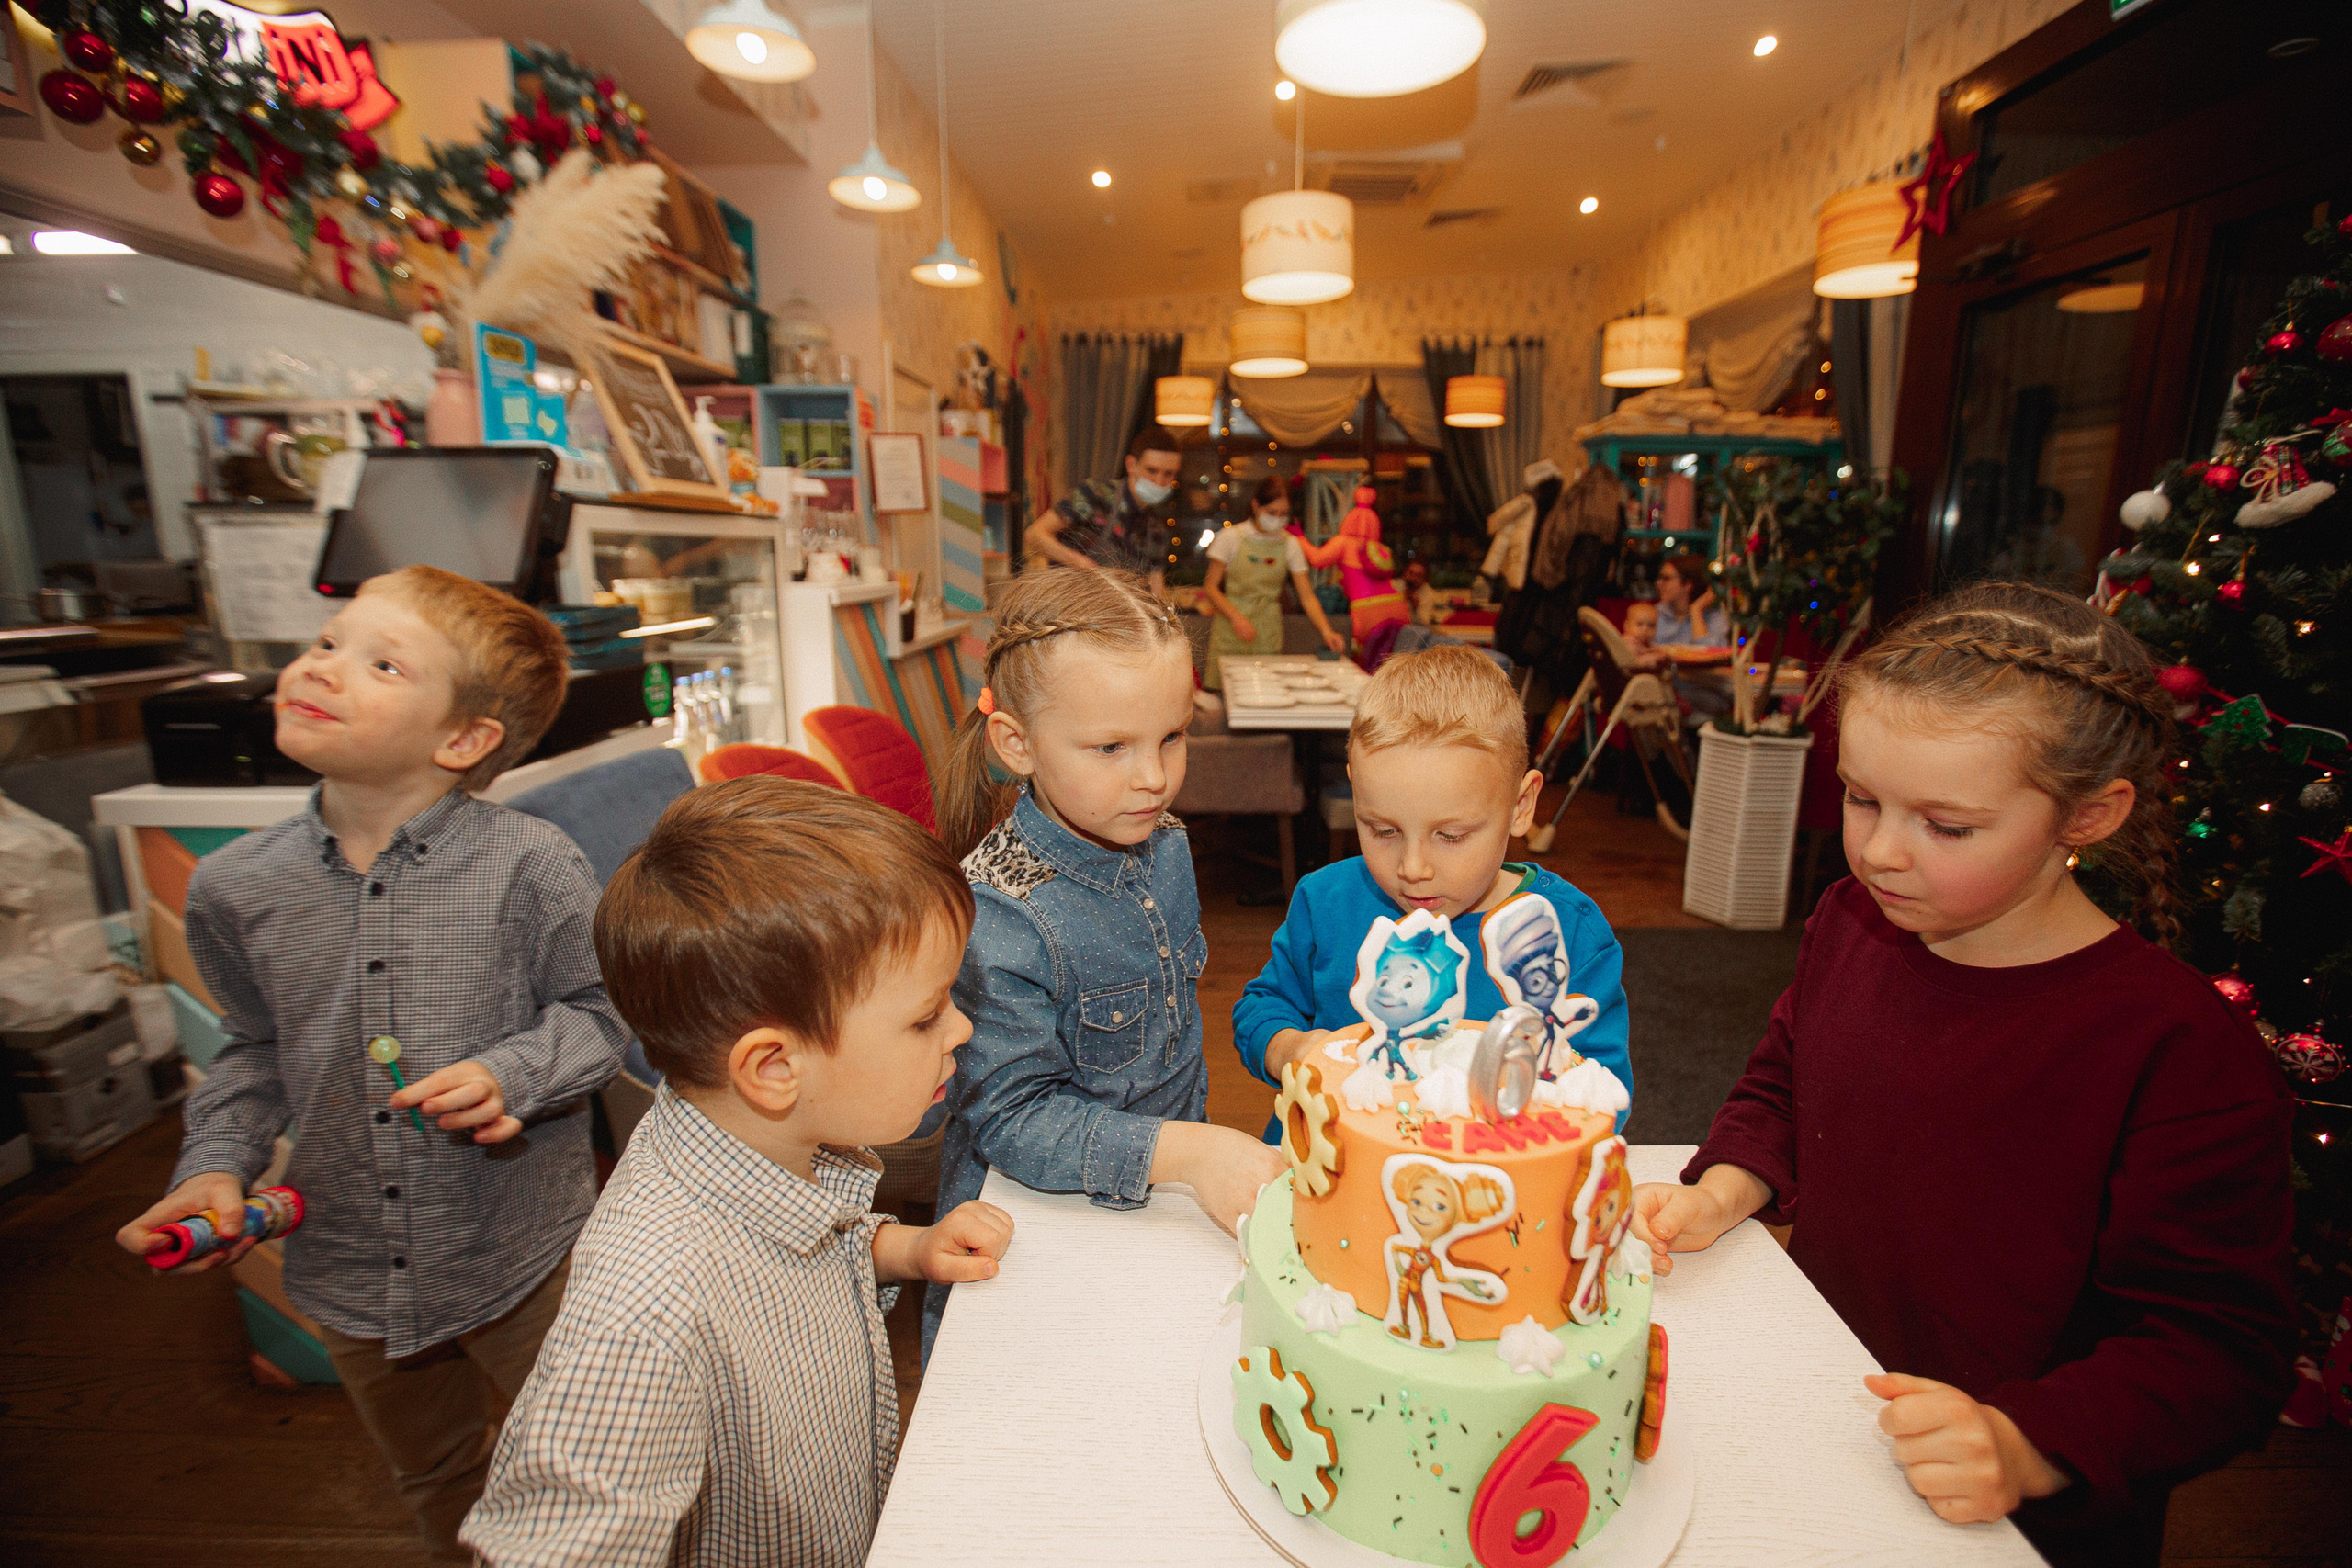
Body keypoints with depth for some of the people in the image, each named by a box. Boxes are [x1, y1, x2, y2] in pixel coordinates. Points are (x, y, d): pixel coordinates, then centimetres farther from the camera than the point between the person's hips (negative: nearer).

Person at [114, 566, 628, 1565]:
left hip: (522, 1256, -4)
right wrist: (217, 1163, -5)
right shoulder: (233, 887, -6)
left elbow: (594, 1012, -10)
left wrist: (511, 1076, -27)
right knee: (433, 1478, 30)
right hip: (348, 1272, 4)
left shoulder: (528, 865, -20)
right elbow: (257, 1050, 9)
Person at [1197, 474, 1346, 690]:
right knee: (1223, 689, -6)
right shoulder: (1230, 537, -3)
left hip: (1268, 632, 2)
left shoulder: (1290, 544, 3)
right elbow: (1211, 587, -2)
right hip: (1230, 630, -2)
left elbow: (1308, 597, 1)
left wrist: (1326, 631, -15)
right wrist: (1236, 616, -18)